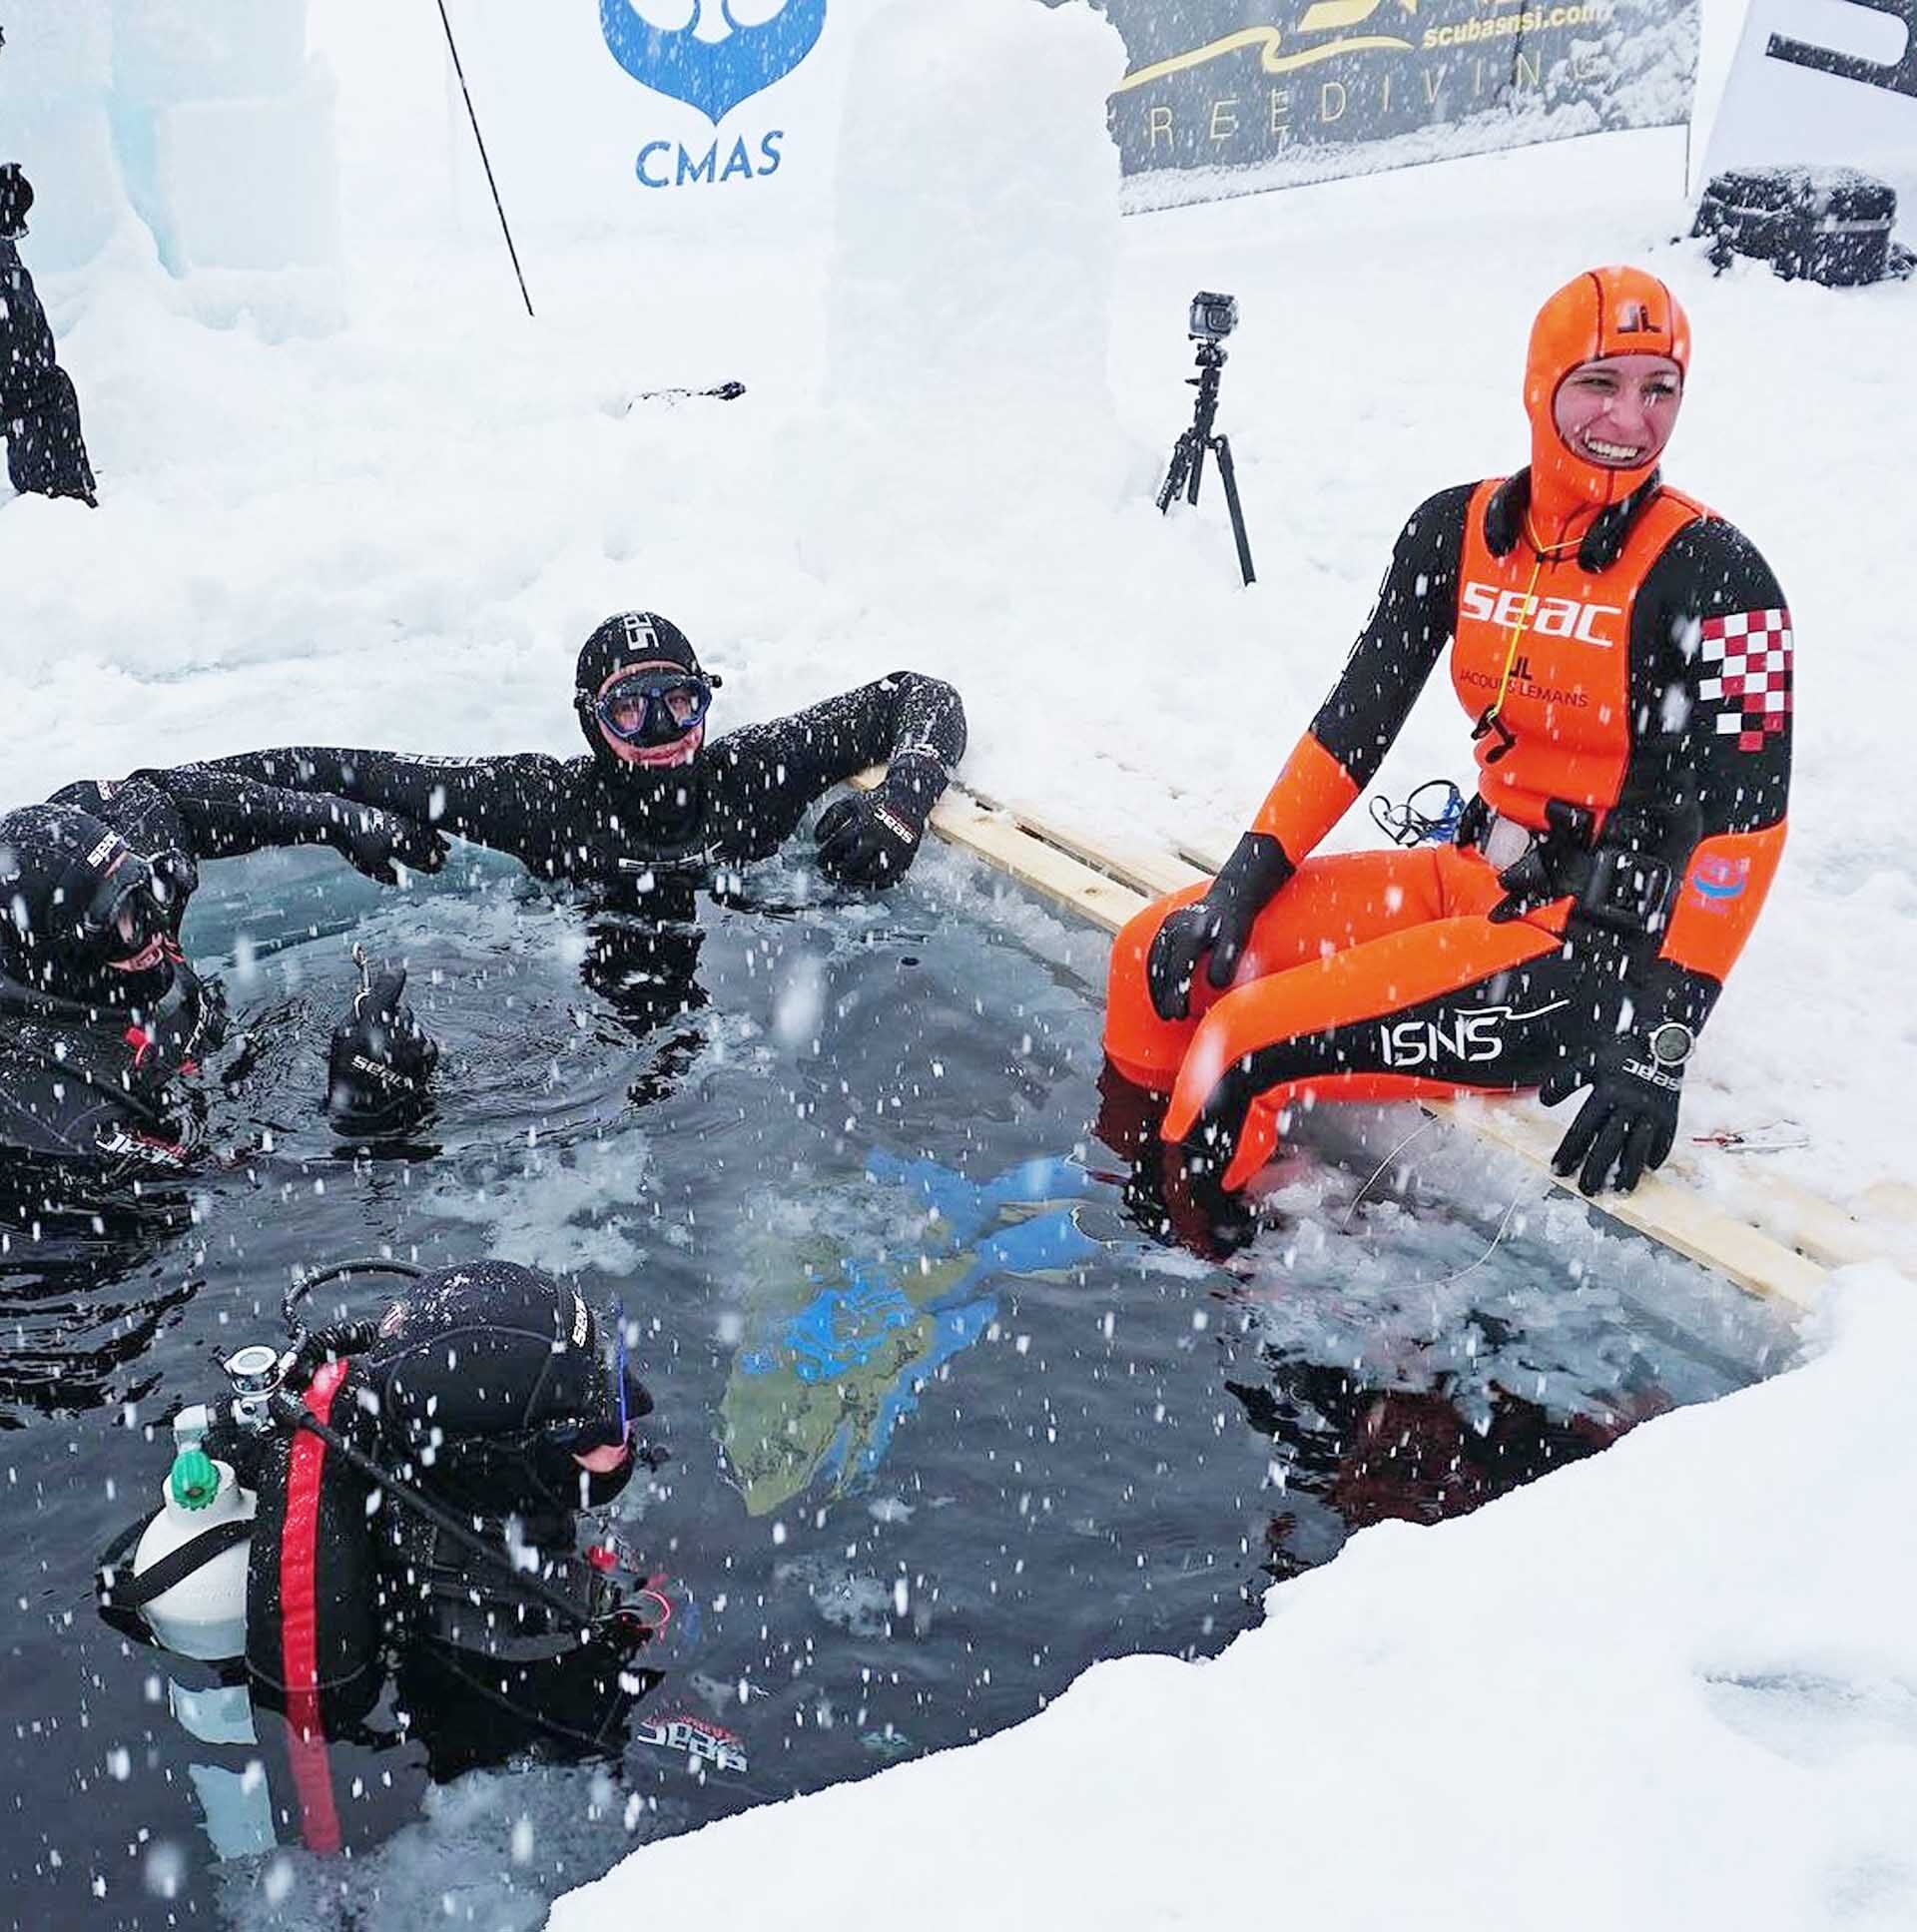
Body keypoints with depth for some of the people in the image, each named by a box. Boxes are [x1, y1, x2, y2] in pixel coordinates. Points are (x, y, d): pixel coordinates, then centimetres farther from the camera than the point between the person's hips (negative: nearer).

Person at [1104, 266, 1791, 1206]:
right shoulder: (1459, 531, 2)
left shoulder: (1709, 574, -14)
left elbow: (1741, 820, -17)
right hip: (1476, 878, 6)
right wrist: (1241, 884, -4)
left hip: (1608, 944, -6)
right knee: (1159, 956, -4)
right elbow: (1357, 720, 4)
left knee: (1249, 1044, -21)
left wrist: (1659, 1042, -22)